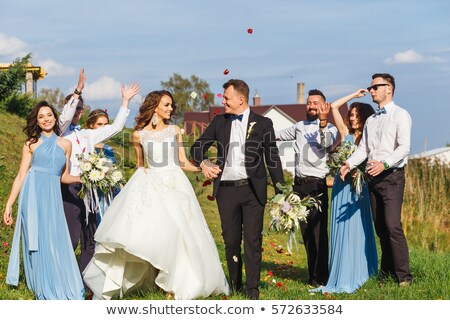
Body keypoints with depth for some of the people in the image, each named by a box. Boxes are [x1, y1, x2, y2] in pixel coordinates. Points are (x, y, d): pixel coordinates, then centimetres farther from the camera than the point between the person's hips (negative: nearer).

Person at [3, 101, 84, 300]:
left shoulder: (65, 144, 13)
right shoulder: (31, 144, 7)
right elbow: (21, 176, 4)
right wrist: (9, 205, 0)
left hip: (53, 196, 2)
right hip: (33, 195, -2)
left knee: (56, 242, 0)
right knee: (37, 242, -1)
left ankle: (61, 289, 11)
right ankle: (45, 292, 7)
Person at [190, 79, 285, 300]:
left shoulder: (263, 123, 2)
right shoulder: (219, 122, 10)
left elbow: (272, 158, 2)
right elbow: (197, 146, 17)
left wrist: (281, 191, -2)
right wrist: (203, 163, -5)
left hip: (253, 190, -3)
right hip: (226, 190, 3)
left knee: (253, 240, -3)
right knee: (231, 240, 8)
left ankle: (252, 289, 2)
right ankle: (235, 285, 19)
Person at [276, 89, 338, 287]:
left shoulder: (330, 129, 0)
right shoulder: (299, 127, 17)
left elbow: (326, 143, -23)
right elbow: (277, 135, 32)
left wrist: (322, 123, -39)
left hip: (316, 184, -6)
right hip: (299, 184, 6)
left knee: (319, 232, -6)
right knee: (306, 232, 10)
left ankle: (321, 277, 0)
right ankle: (312, 274, 18)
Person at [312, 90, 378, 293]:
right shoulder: (345, 134, 7)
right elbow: (333, 107, 4)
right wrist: (354, 95, 8)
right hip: (341, 186, 2)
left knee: (358, 230, 0)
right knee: (341, 230, 1)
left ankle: (357, 275, 8)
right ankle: (343, 278, 5)